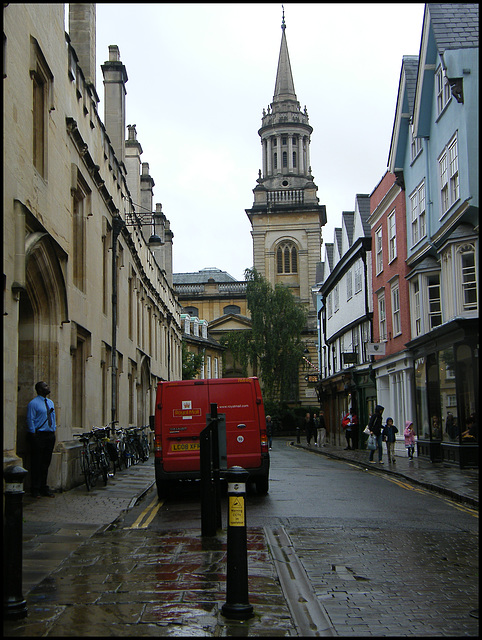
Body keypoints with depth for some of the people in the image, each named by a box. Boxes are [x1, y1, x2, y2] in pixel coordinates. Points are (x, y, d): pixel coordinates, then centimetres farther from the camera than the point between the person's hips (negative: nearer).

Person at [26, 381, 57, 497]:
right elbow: (30, 420, -9)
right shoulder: (33, 403, -7)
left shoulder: (50, 403, 17)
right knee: (37, 463, -3)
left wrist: (54, 431, 12)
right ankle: (36, 489, 4)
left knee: (46, 462, 10)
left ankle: (44, 487, 19)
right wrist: (34, 435, -13)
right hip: (39, 435, -7)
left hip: (50, 435, 7)